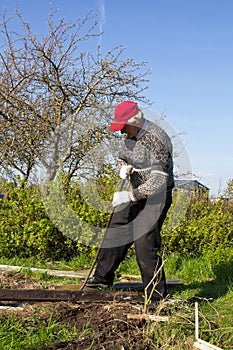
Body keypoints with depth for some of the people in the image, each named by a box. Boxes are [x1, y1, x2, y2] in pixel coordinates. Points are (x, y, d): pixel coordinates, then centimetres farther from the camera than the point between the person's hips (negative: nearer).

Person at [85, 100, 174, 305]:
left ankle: (157, 295, 1)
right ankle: (103, 276, 32)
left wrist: (129, 196, -28)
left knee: (145, 246, -12)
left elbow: (158, 182, -29)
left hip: (156, 196, -9)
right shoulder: (129, 135, 3)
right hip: (137, 193, 9)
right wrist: (123, 168, -9)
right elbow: (121, 160, 16)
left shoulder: (156, 139, -25)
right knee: (116, 232, 14)